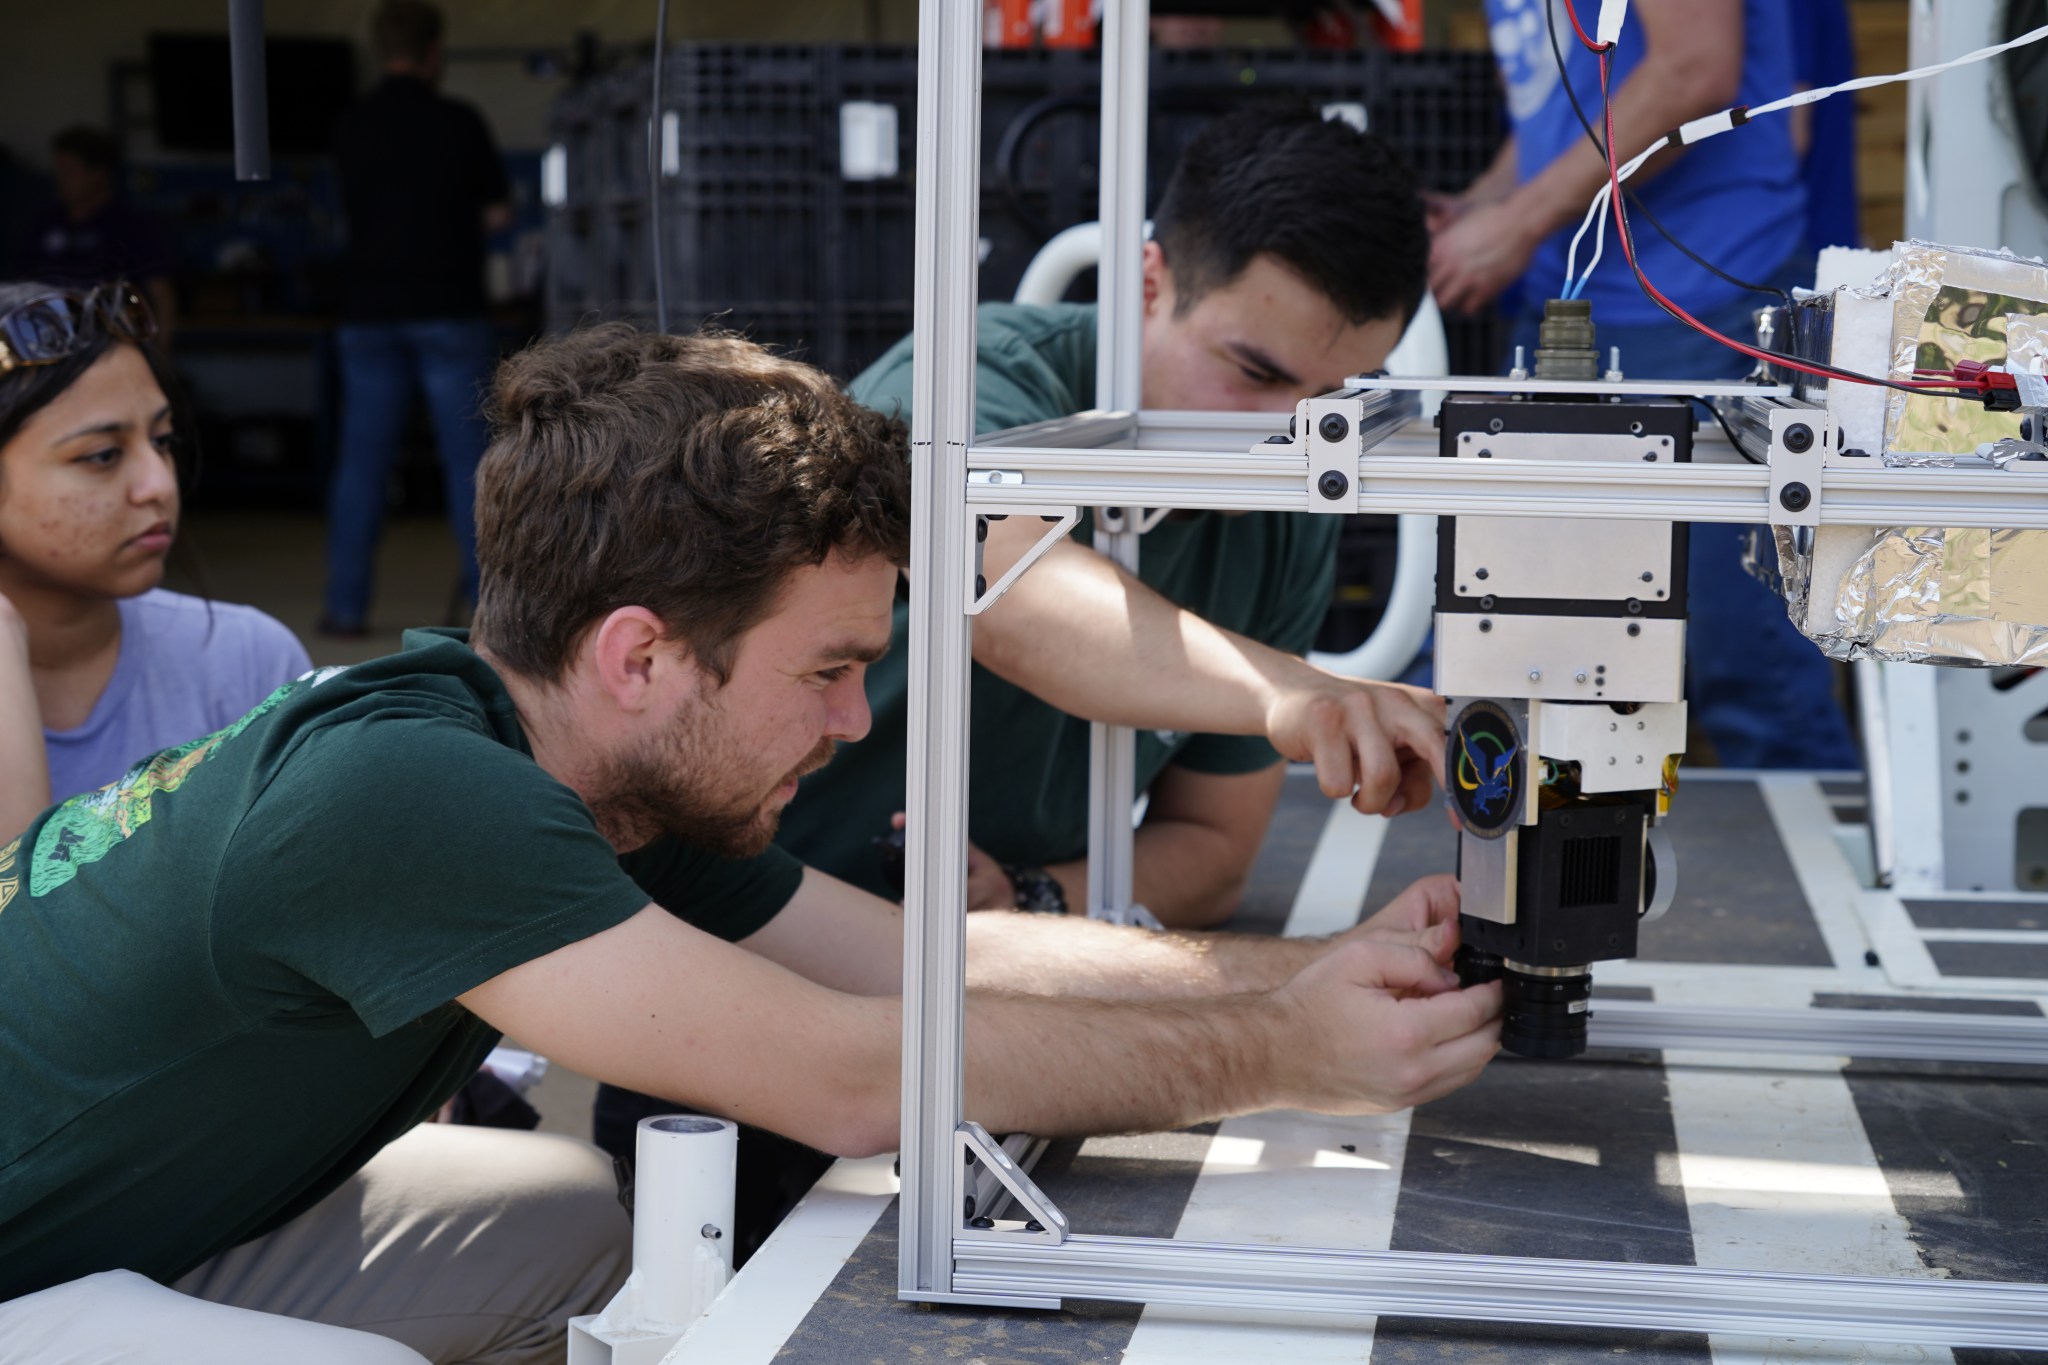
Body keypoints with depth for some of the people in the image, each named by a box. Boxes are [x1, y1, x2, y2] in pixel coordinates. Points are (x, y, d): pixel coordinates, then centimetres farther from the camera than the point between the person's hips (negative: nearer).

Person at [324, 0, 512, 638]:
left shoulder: (352, 128, 6)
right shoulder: (456, 122, -6)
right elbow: (498, 212, 0)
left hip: (369, 314, 4)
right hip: (448, 310, -3)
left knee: (361, 461, 5)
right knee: (468, 458, 1)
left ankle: (345, 604, 4)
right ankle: (490, 596, 1)